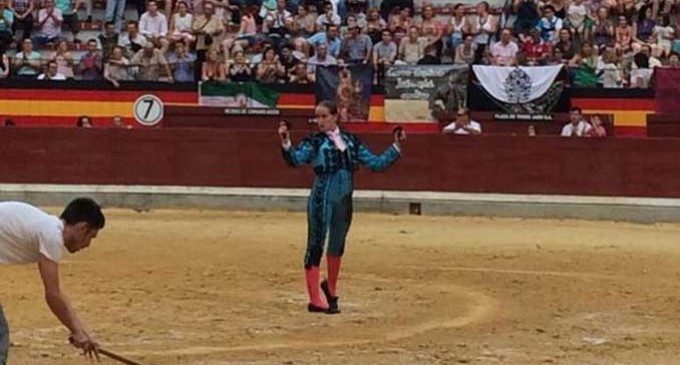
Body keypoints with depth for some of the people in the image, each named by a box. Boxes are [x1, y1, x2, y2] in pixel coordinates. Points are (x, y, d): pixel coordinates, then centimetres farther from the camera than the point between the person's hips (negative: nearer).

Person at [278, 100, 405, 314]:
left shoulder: (351, 142, 10)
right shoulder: (315, 142, -3)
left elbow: (377, 163, 14)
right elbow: (296, 160, -20)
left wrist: (396, 147, 7)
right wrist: (286, 143, -38)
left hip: (344, 201, 4)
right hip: (321, 200, -4)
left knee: (337, 246, 14)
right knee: (316, 246, -3)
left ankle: (331, 288, 36)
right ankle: (314, 300, 1)